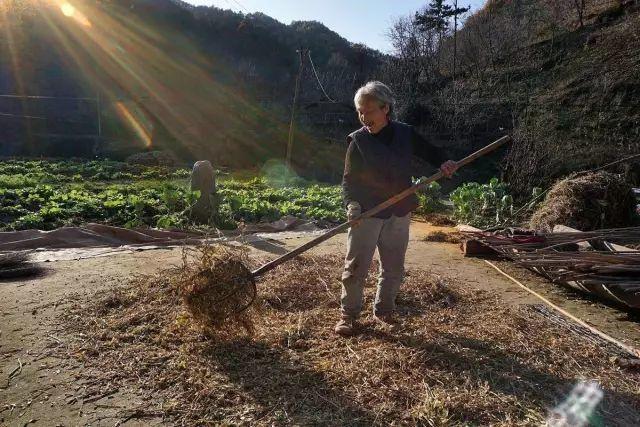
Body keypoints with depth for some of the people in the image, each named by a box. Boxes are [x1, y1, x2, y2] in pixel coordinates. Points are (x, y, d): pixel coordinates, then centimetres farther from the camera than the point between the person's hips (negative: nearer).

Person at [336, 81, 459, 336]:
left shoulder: (406, 134, 0)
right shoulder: (358, 140, -7)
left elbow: (428, 150, 16)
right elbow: (349, 179, -7)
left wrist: (443, 163, -4)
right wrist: (351, 203, -25)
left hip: (399, 213, 3)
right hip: (366, 214, -3)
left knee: (394, 267, 13)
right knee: (356, 266, -1)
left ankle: (384, 309, 31)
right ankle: (349, 314, 14)